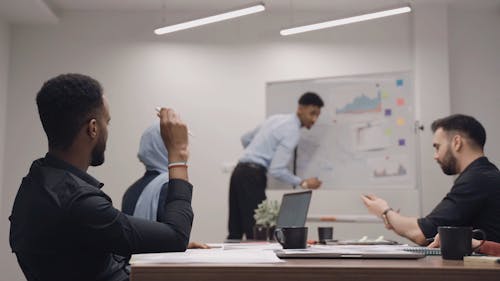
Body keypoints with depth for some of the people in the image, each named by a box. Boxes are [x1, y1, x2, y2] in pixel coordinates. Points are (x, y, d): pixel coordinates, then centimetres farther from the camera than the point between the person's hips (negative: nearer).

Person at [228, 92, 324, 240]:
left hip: (239, 172, 9)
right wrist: (303, 183, -7)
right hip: (253, 176, -9)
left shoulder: (276, 118, 15)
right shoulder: (292, 131, -11)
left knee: (236, 232, 10)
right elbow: (277, 170, -17)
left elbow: (245, 139, 24)